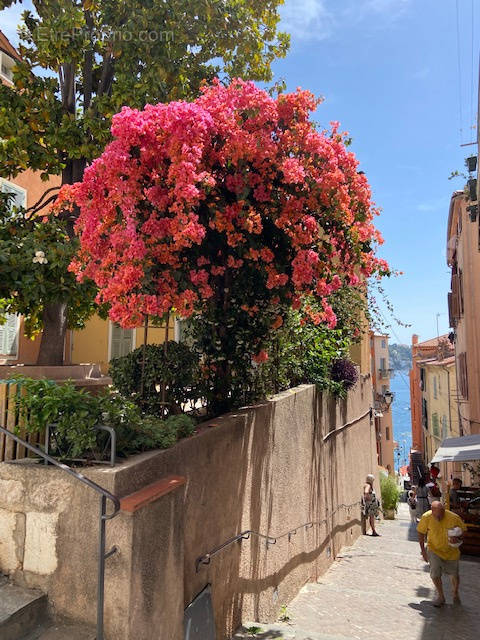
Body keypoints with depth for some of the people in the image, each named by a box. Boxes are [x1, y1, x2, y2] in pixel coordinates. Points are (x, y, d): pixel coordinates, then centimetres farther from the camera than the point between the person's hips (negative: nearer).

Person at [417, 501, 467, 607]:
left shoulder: (454, 518, -25)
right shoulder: (426, 517, -22)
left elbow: (463, 530, -5)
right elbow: (421, 533, -6)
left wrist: (458, 538, -26)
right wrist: (423, 551, -7)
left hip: (451, 551, 0)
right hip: (434, 549, 0)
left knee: (454, 575, 12)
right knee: (435, 574, -10)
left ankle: (455, 594, 43)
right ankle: (441, 597, 16)